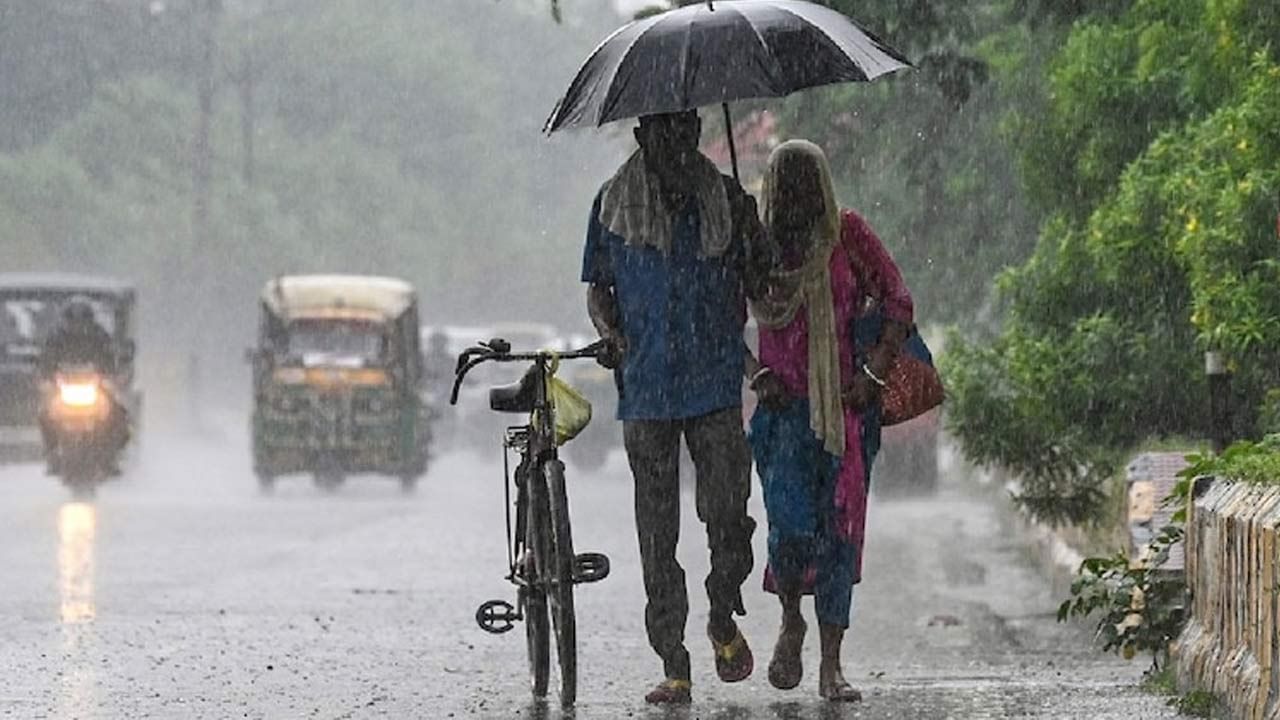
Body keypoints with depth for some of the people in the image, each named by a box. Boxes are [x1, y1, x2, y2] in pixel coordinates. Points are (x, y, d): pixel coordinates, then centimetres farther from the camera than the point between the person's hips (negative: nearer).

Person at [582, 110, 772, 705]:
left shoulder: (725, 199, 8)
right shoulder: (614, 203, 8)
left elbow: (756, 287, 12)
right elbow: (598, 290, 13)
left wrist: (750, 233, -7)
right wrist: (612, 336, -5)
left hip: (716, 384, 0)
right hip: (645, 386, 0)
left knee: (728, 513, -10)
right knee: (656, 531, 0)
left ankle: (724, 621, 19)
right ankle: (673, 667, 4)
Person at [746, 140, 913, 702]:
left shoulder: (848, 234, 2)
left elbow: (898, 303, 4)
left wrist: (874, 373, -6)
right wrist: (758, 376, -1)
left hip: (846, 404, 0)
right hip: (784, 404, 0)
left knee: (840, 529, 0)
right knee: (792, 523, -15)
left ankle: (831, 666, 6)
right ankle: (791, 620, 15)